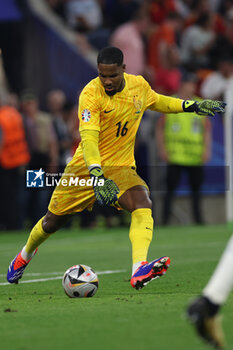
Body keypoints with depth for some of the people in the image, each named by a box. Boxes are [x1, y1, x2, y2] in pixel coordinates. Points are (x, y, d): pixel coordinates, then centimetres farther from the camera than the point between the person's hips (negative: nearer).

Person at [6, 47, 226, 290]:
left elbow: (157, 102, 23)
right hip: (86, 167, -2)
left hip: (121, 168, 3)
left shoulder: (139, 86, -2)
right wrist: (97, 174, -45)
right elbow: (88, 137, -32)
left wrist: (193, 105, 16)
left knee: (142, 203, -29)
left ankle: (139, 270, -46)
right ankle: (25, 255, 44)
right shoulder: (91, 94, -20)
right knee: (53, 221, 10)